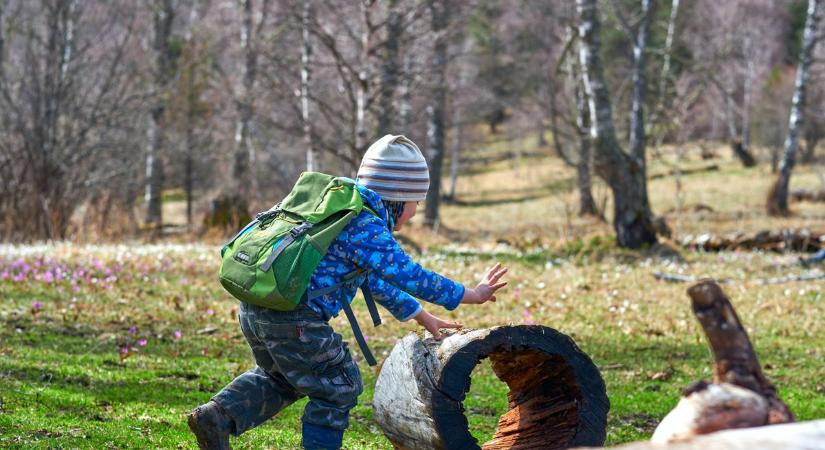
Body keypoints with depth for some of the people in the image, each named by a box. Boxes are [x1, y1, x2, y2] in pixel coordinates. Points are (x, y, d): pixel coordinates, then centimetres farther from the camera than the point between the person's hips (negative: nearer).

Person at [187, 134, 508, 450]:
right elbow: (407, 275, -13)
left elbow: (374, 278, 30)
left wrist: (419, 315, 32)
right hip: (295, 320, -10)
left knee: (279, 378, 30)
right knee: (337, 389, 8)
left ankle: (217, 417, 14)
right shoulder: (367, 228, -11)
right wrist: (469, 296, -4)